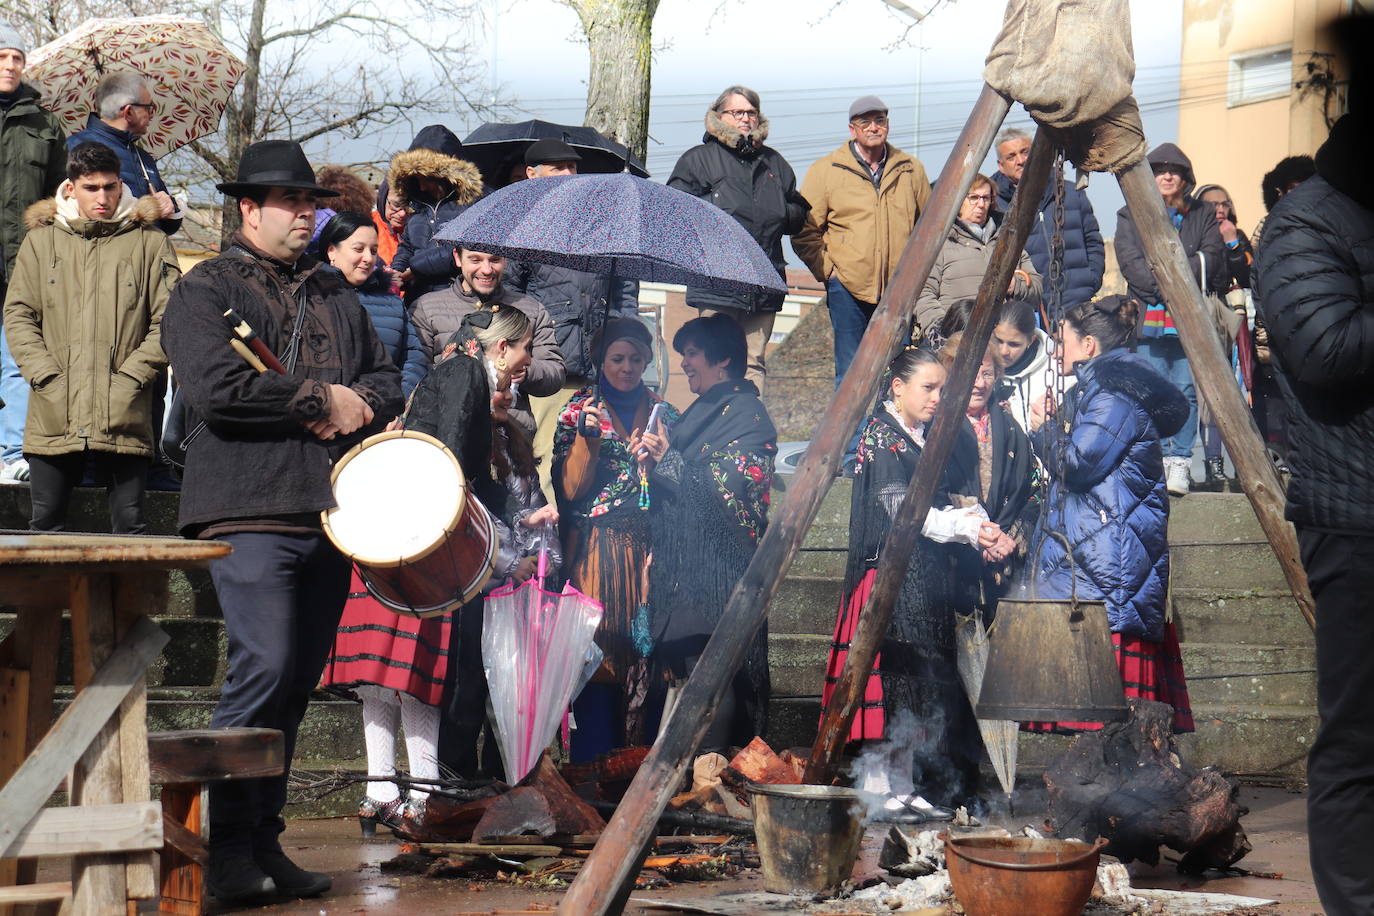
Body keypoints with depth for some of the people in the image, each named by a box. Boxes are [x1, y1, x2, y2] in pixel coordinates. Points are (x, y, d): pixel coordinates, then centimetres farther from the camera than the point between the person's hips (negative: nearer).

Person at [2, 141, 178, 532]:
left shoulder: (149, 242, 6)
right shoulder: (40, 241, 11)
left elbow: (167, 321, 2)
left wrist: (129, 378, -8)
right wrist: (46, 377, -5)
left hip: (123, 417, -2)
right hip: (52, 416, 2)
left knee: (130, 525, -1)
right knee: (45, 524, 6)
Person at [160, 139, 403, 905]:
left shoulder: (335, 295, 22)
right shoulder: (206, 290, 1)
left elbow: (385, 378, 23)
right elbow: (216, 388, -14)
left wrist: (358, 406, -1)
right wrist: (321, 398, -8)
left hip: (328, 511, 6)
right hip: (250, 508, -6)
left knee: (297, 681, 8)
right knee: (264, 669, -16)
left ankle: (265, 841, 15)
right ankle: (230, 847, -8)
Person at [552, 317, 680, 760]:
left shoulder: (662, 412, 13)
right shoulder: (580, 411, 6)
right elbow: (569, 489, -1)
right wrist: (588, 436, -13)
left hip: (647, 552, 2)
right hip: (596, 553, -2)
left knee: (645, 661, -4)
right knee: (598, 660, -8)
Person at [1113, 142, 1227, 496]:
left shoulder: (1204, 216, 16)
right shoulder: (1130, 216, 14)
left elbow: (1211, 258, 2)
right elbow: (1131, 263, 1)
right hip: (1148, 317, 0)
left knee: (1186, 389, -5)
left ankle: (1181, 462, -2)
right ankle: (1158, 461, -4)